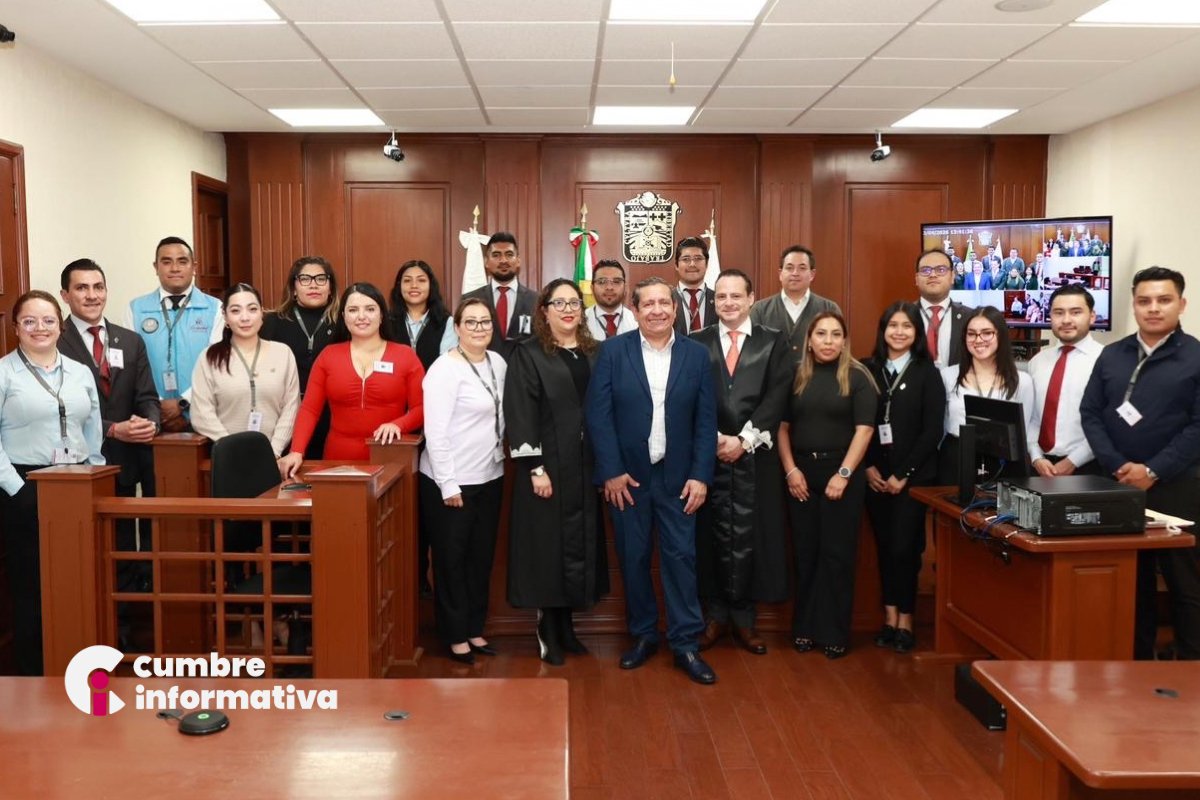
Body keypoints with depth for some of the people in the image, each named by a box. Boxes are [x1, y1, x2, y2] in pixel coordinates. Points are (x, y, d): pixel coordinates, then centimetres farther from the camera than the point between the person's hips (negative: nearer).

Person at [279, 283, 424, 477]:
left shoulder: (405, 356, 2)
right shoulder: (328, 355, 6)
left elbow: (421, 408, 0)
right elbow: (309, 409, 3)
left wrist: (397, 425, -19)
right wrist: (297, 451, -10)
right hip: (339, 462, 1)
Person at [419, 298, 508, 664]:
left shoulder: (498, 363, 5)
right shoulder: (444, 369, -15)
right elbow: (435, 432, -18)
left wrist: (501, 457, 7)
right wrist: (449, 485, -17)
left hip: (489, 478, 7)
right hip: (450, 483, -6)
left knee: (482, 558, 15)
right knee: (452, 561, 7)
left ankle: (475, 629, 30)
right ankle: (455, 636, 21)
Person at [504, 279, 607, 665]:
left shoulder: (596, 354, 11)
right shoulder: (528, 354, -3)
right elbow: (519, 414, -10)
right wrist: (535, 468, -17)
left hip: (587, 468, 5)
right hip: (547, 467, -5)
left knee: (581, 545, 10)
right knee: (547, 546, 2)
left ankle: (566, 626, 24)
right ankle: (547, 631, 15)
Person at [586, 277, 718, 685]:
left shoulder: (696, 354, 3)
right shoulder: (613, 351, -1)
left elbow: (706, 421, 1)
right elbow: (598, 415, -5)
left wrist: (700, 476, -5)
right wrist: (611, 472, -10)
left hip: (677, 477, 1)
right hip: (627, 476, 0)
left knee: (681, 557, 1)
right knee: (633, 558, 8)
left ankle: (685, 644, 12)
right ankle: (643, 636, 24)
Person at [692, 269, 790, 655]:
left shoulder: (774, 343, 7)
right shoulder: (696, 344, 9)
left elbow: (776, 399, -2)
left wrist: (743, 440, -11)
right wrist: (715, 439, -10)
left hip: (755, 457, 0)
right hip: (708, 455, 1)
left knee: (749, 536, 2)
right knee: (712, 535, 4)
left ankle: (744, 618, 14)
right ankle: (715, 615, 16)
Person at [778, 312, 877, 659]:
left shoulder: (857, 377, -1)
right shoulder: (795, 376, 6)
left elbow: (864, 429, -7)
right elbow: (783, 426, 6)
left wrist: (844, 474, -14)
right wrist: (790, 469, -5)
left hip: (842, 473, -2)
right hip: (801, 472, 2)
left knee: (837, 553, 2)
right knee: (804, 552, 8)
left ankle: (834, 632, 12)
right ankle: (804, 627, 18)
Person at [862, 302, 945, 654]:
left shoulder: (927, 374, -1)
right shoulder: (868, 370, 5)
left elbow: (932, 431, -4)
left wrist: (903, 475, -8)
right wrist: (869, 467, -4)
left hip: (913, 476, -2)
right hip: (875, 476, 2)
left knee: (904, 547, -4)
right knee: (884, 545, 7)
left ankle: (905, 620, 11)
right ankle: (889, 617, 17)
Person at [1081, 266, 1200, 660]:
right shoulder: (1111, 355, 10)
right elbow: (1090, 414, 5)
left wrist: (1152, 471, -15)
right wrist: (1118, 466, -8)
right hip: (1118, 485, 3)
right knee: (1131, 581, 11)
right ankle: (1135, 661, 22)